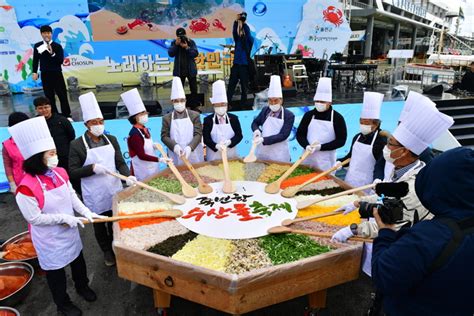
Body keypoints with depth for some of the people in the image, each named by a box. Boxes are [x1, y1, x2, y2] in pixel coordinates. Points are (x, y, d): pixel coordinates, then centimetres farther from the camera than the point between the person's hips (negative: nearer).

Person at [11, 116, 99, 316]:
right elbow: (34, 218, -22)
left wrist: (86, 212, -12)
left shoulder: (60, 173, -8)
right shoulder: (27, 187, -29)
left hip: (70, 231, 6)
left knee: (78, 260, 25)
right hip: (49, 239, -6)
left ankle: (82, 287, 52)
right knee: (56, 270, 16)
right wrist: (64, 218, -21)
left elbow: (72, 197, 0)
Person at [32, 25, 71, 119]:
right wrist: (35, 72, 5)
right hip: (45, 74, 2)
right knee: (49, 96, 6)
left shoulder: (57, 46, -2)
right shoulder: (37, 46, 5)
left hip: (57, 74, -2)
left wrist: (52, 53, -23)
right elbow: (35, 60, 10)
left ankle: (67, 115, 4)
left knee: (62, 95, -3)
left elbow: (61, 61, -10)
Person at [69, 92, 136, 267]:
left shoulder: (111, 139, 0)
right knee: (99, 225, 17)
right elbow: (72, 172, -9)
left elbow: (120, 162, -1)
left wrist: (128, 176, -19)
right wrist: (92, 168, -23)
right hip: (94, 196, -2)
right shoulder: (77, 145, -11)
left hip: (115, 191, 3)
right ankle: (107, 251, 40)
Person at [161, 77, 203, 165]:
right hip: (176, 158, 0)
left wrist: (189, 147, -21)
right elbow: (164, 136, -1)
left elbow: (198, 134, -5)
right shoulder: (167, 118, 3)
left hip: (194, 156, 0)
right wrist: (174, 146, -20)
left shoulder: (195, 115, 1)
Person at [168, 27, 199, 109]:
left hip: (191, 70, 0)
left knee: (194, 90, 6)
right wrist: (176, 44, -20)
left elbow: (195, 53, -9)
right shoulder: (174, 43, 1)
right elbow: (170, 54, -10)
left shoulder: (191, 42, -1)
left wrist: (187, 47, -21)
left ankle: (194, 107, 18)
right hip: (179, 70, 0)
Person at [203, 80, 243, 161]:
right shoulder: (208, 119, -2)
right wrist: (216, 146, -27)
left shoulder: (234, 118, 2)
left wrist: (229, 142, -21)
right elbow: (206, 138, -8)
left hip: (231, 155, 1)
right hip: (214, 156, -1)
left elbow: (239, 135, -1)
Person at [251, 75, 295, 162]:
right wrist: (257, 130, -9)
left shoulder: (289, 115, -10)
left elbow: (283, 135, -16)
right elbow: (255, 123, 15)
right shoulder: (265, 110, 3)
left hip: (279, 155, -3)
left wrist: (263, 139, -25)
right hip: (262, 151, 4)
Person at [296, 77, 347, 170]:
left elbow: (341, 140, -7)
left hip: (326, 161, -2)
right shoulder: (309, 115, 2)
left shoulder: (337, 118, -6)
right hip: (308, 157, 3)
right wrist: (307, 146, -17)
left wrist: (321, 147, -18)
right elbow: (299, 134, 3)